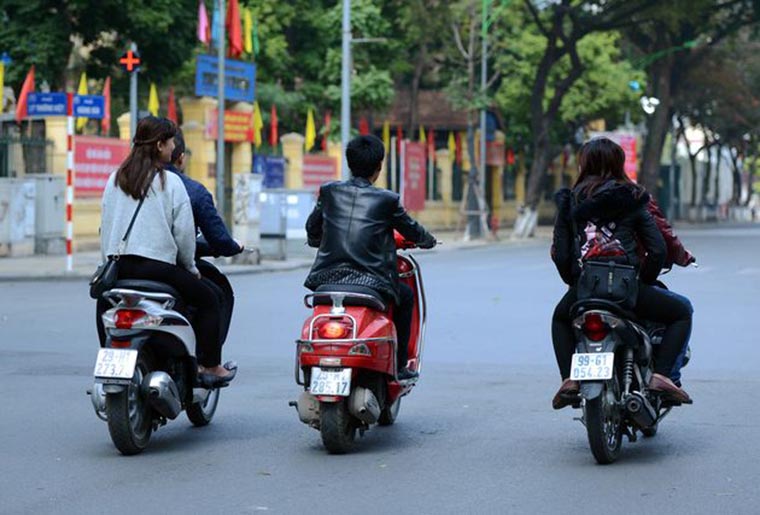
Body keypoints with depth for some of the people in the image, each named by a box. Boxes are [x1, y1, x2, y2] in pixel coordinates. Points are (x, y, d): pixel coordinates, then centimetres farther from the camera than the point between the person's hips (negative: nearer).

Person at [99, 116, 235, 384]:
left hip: (118, 265, 5)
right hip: (156, 266, -5)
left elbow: (105, 225, 11)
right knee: (208, 300, 10)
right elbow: (183, 231, -5)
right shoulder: (170, 182, -5)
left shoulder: (115, 180, 10)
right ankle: (210, 366, 10)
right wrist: (190, 267, 9)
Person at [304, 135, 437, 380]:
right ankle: (398, 366, 24)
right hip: (371, 282, -3)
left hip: (328, 277, 3)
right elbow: (411, 230, 12)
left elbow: (312, 229, 18)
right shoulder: (387, 200, -3)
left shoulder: (329, 191, 5)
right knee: (405, 295, 26)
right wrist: (428, 240, 35)